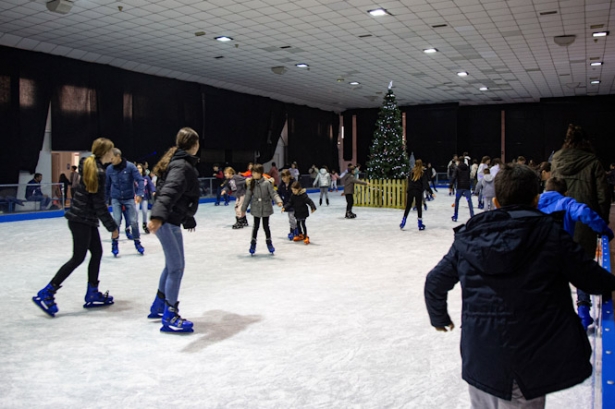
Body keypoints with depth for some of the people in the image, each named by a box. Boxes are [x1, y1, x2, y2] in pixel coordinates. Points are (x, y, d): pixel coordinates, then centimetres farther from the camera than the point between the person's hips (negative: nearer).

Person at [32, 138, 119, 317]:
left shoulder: (88, 166, 9)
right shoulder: (99, 173, -18)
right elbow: (99, 205, -17)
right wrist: (112, 227, -11)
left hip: (85, 219, 9)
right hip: (82, 220, -9)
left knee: (97, 252, 13)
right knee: (78, 258, -3)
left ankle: (92, 294, 20)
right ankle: (46, 294, 1)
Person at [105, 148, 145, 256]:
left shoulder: (130, 166, -13)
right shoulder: (109, 169, -4)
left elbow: (139, 180, -12)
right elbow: (107, 185, 7)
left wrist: (139, 194, -23)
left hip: (129, 198, -1)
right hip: (116, 199, 1)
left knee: (133, 221, 0)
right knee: (116, 220, -10)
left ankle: (137, 242, 21)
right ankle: (115, 242, 10)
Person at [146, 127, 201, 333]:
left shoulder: (182, 163, 15)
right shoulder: (182, 166, -17)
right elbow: (169, 192, -35)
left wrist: (188, 219, 37)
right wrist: (158, 216, -49)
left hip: (171, 221, 11)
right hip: (167, 222, -11)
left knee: (172, 264, 20)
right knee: (177, 266, -7)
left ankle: (159, 306, 35)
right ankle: (169, 317, 1)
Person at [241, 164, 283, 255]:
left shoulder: (267, 183, -13)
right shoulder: (251, 183, -5)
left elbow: (273, 193, -12)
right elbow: (248, 196, 1)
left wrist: (279, 201, -29)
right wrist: (243, 209, 5)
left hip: (266, 209, -2)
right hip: (256, 209, 2)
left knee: (266, 226, 8)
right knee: (256, 226, 10)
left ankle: (269, 242, 28)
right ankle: (253, 243, 28)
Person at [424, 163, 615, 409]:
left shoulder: (468, 236, 1)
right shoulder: (550, 233, -8)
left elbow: (435, 283, 8)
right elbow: (593, 280, -1)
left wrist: (439, 318, 26)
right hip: (531, 363, -2)